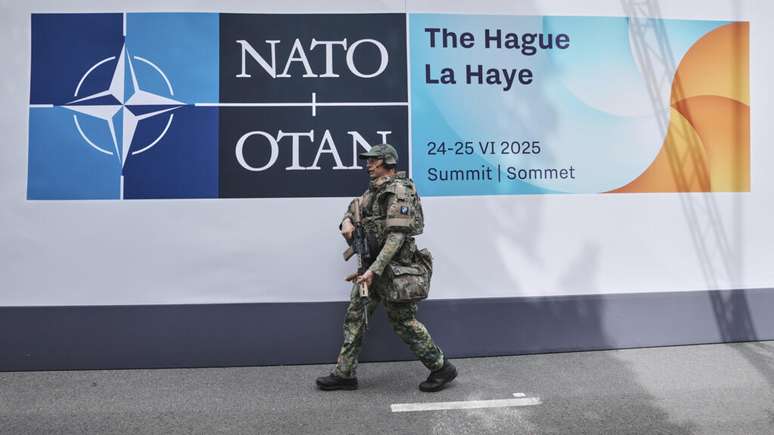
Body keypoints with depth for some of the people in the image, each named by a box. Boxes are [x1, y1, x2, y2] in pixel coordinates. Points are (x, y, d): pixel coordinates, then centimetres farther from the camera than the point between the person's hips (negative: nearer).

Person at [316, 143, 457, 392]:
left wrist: (374, 270, -26)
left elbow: (396, 236, -22)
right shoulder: (374, 190, 12)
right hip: (372, 264, 9)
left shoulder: (399, 191, -15)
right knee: (355, 316, 9)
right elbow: (355, 207, 23)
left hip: (392, 267, -9)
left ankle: (441, 368, 14)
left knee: (403, 321, -1)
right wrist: (347, 221, -3)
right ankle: (344, 374, 18)